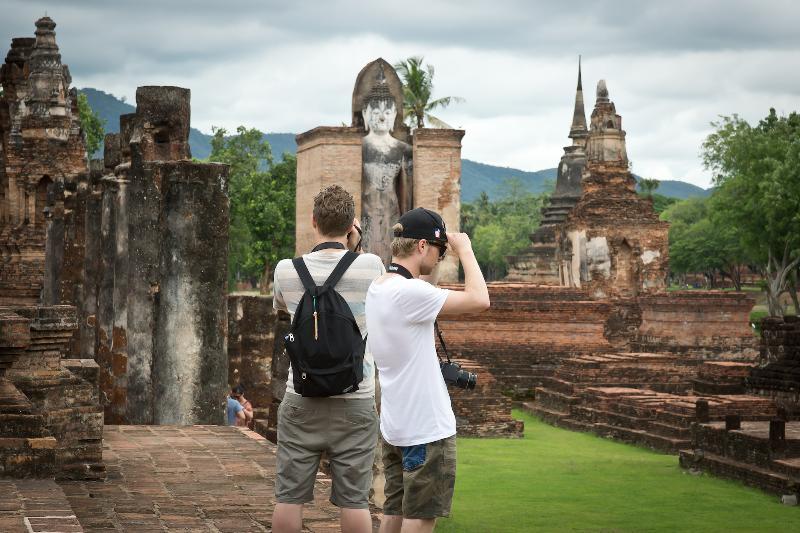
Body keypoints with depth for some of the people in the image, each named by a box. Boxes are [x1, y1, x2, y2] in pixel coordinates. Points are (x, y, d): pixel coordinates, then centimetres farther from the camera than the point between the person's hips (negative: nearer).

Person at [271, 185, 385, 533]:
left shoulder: (286, 270, -3)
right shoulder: (371, 266, -7)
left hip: (302, 400, 1)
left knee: (290, 495, 7)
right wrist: (353, 248, 13)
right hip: (354, 401, -1)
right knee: (353, 498, 3)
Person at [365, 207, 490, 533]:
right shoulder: (410, 292, -21)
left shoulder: (375, 290, 7)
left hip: (394, 425, 9)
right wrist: (464, 251, -10)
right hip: (426, 427, -9)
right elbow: (479, 300, -23)